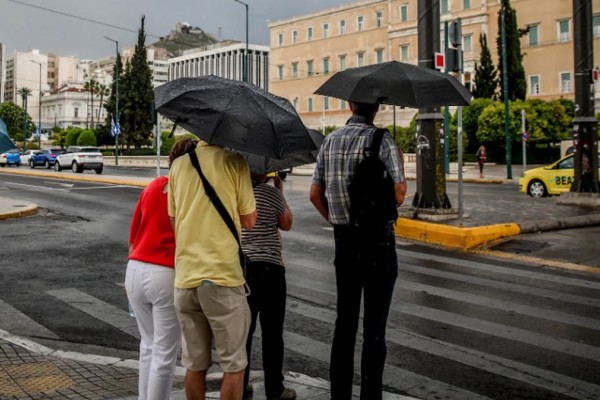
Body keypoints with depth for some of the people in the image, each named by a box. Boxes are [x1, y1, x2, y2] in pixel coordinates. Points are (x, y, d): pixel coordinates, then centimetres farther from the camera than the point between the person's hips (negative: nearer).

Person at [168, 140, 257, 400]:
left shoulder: (178, 164, 9)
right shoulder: (233, 161, -6)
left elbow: (174, 221, 13)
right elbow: (249, 221, -2)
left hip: (185, 277, 5)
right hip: (222, 275, -5)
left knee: (194, 365, 14)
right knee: (233, 366, 7)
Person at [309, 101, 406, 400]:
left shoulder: (330, 141, 6)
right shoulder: (382, 140, -10)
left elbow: (315, 194, 8)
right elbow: (398, 195, -14)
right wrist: (400, 164, 3)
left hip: (344, 241, 5)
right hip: (378, 240, -5)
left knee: (344, 322, 14)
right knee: (374, 327, 2)